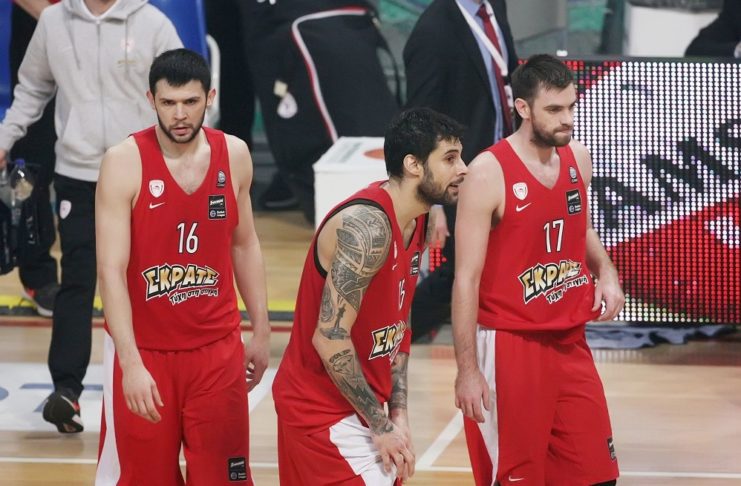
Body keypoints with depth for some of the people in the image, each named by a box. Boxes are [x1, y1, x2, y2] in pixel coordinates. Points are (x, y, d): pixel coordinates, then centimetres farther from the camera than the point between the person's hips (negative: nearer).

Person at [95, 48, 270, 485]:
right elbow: (112, 269, -18)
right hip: (143, 349, -3)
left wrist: (262, 333, 13)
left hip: (218, 347, 3)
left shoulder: (234, 155, 0)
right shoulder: (124, 163, -14)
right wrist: (131, 363, -25)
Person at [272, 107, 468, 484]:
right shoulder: (367, 227, -23)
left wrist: (398, 413, 3)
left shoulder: (416, 223, 6)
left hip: (362, 407, 9)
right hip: (323, 410, -9)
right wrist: (381, 426, -19)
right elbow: (330, 338, -26)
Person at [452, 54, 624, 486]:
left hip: (570, 344, 6)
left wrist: (605, 272, 3)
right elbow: (467, 278, -14)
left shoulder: (578, 158, 5)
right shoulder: (489, 174, -15)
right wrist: (467, 369, -17)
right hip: (508, 348, -6)